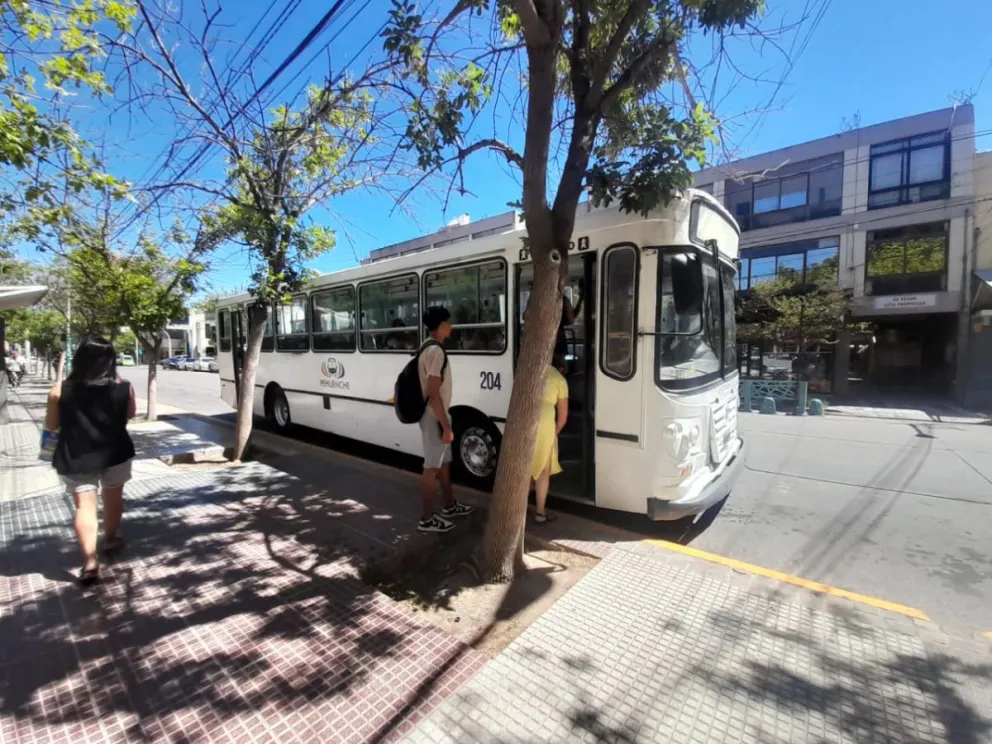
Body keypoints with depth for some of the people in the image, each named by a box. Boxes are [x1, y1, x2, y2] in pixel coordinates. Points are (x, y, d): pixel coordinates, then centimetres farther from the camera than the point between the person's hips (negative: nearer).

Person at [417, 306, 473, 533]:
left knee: (444, 462, 20)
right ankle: (426, 520, 16)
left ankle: (450, 506, 36)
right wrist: (446, 426, -21)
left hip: (434, 415, 10)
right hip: (434, 418, -10)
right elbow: (433, 394, -25)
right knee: (432, 469, 2)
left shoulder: (429, 347, 11)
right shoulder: (436, 351, -21)